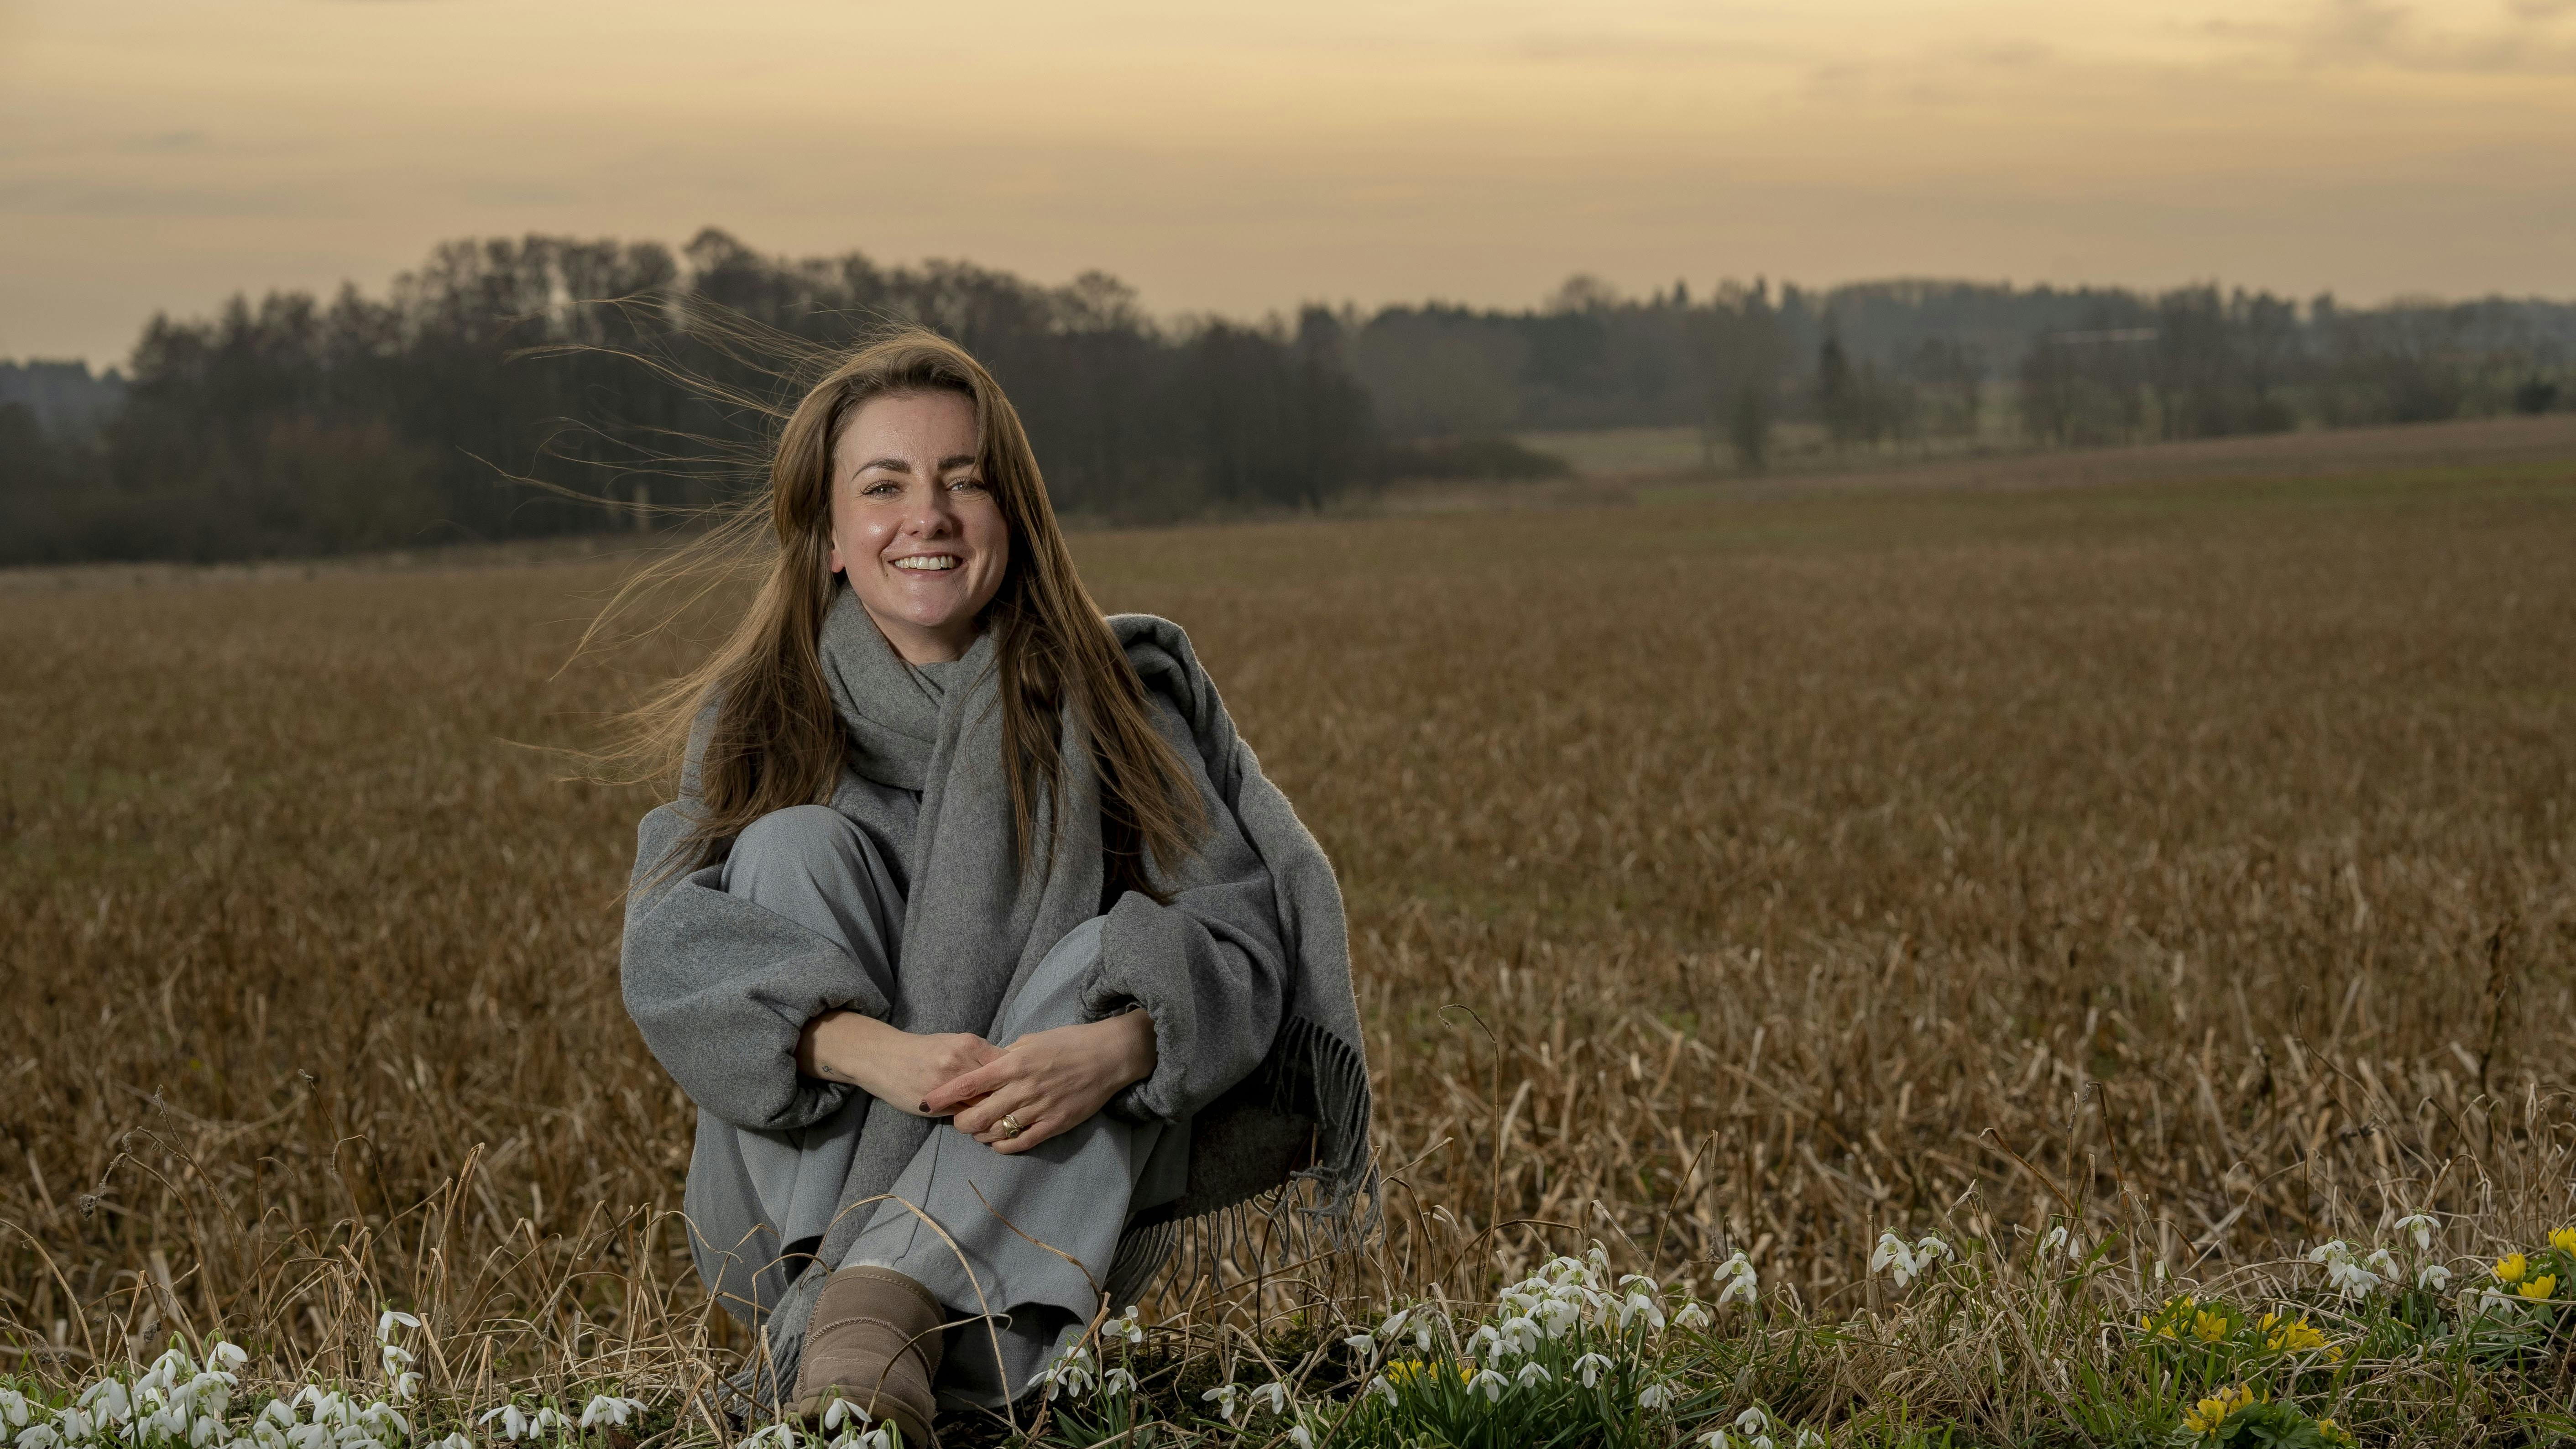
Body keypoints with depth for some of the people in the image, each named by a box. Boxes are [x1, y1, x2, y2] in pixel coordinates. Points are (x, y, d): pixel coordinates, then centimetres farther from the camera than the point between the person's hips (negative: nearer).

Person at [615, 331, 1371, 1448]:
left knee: (1112, 955, -26)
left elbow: (1239, 934, -11)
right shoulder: (762, 723, 1)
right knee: (796, 846, -18)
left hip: (1053, 1221, 0)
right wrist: (873, 1053, -34)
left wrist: (1113, 1050, -34)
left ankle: (884, 1310, -42)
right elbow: (672, 949, -16)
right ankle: (827, 1303, -34)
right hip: (812, 1203, 0)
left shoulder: (1121, 699, -1)